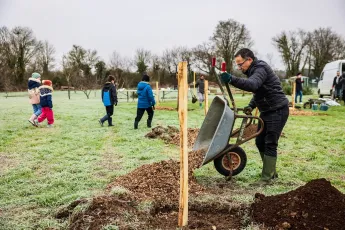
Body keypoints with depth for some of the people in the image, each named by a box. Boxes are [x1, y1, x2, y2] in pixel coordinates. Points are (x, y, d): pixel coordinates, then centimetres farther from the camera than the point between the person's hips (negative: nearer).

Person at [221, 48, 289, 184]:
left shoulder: (261, 69, -19)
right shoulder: (253, 71, 12)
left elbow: (252, 85, -40)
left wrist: (231, 80, -51)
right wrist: (251, 106, 5)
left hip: (278, 111, -10)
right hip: (266, 111, 10)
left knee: (270, 144, -8)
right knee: (260, 142, 11)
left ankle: (267, 178, 0)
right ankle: (271, 172, 23)